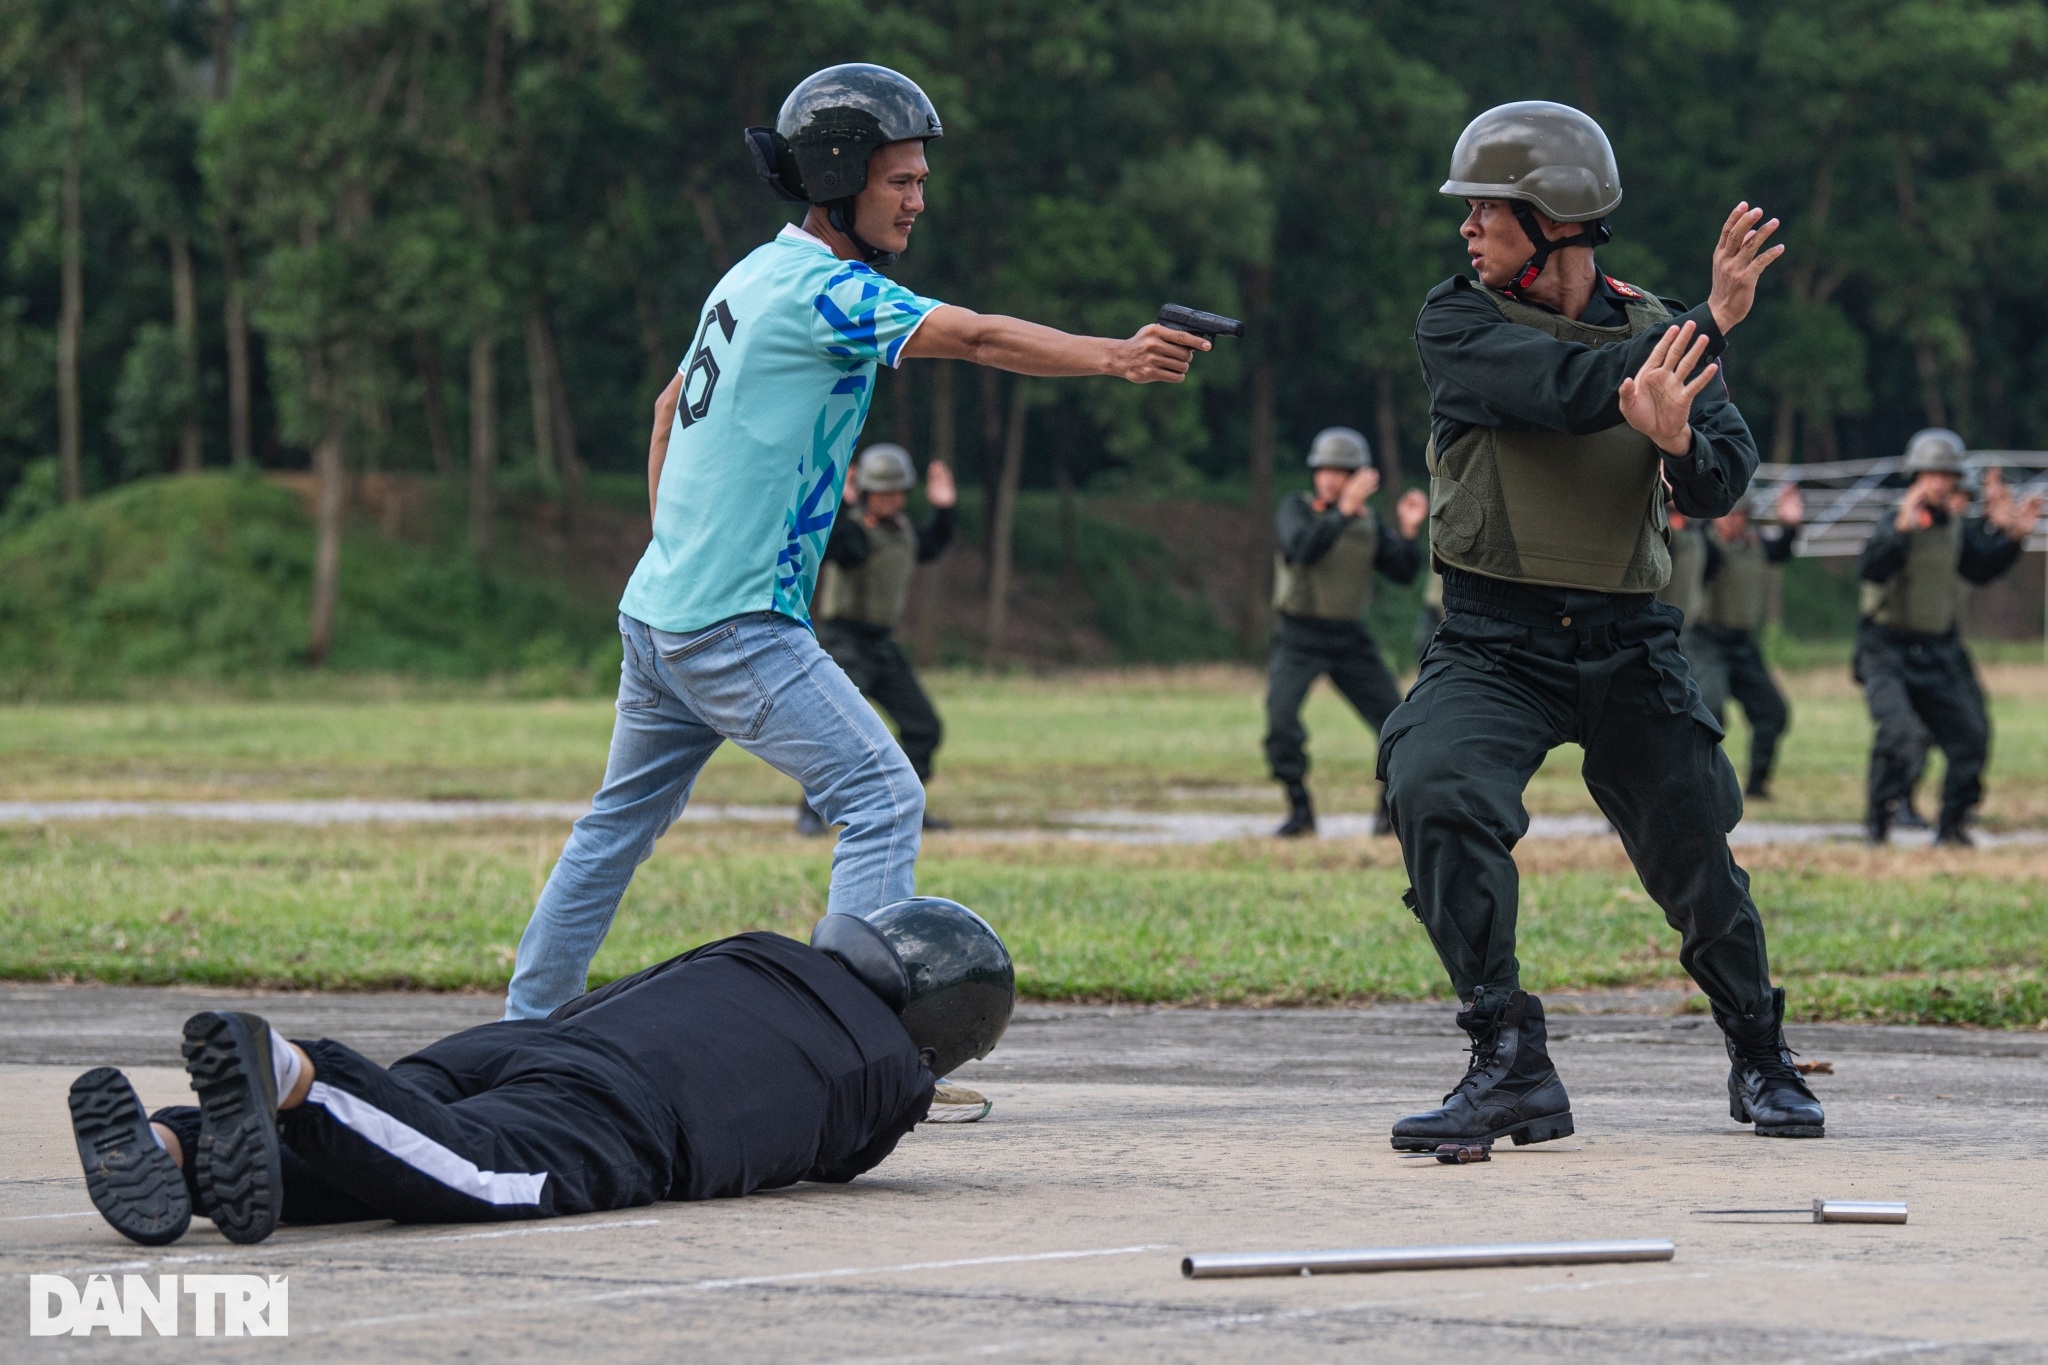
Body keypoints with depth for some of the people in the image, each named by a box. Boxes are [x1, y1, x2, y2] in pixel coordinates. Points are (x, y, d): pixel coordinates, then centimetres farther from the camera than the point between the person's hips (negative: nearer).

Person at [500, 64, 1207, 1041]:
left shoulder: (754, 278, 13)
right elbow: (974, 338, -29)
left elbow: (669, 411, 24)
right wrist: (1114, 357, -40)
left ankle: (526, 1026, 27)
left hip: (658, 611, 10)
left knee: (621, 821, 20)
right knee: (884, 799, -10)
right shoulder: (823, 289, -16)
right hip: (736, 624, -10)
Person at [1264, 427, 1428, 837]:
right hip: (1299, 638, -4)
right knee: (1281, 719, -19)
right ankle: (1300, 811, -5)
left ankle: (1392, 811, 15)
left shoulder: (1368, 522, 5)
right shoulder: (1296, 508, -7)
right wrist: (1344, 510, -33)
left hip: (1351, 639, 4)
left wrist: (1408, 531, -15)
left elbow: (1403, 573, 0)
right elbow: (1303, 549, -27)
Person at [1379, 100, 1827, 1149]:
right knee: (1434, 789, -28)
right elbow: (1568, 390, -20)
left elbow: (1723, 484, -6)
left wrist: (1675, 438, -29)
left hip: (1627, 645, 2)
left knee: (1698, 865, 8)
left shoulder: (1658, 336, 5)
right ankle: (1510, 1065, -23)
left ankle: (1760, 1061, 35)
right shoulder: (1459, 324, -3)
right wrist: (1713, 319, -20)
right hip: (1492, 646, -2)